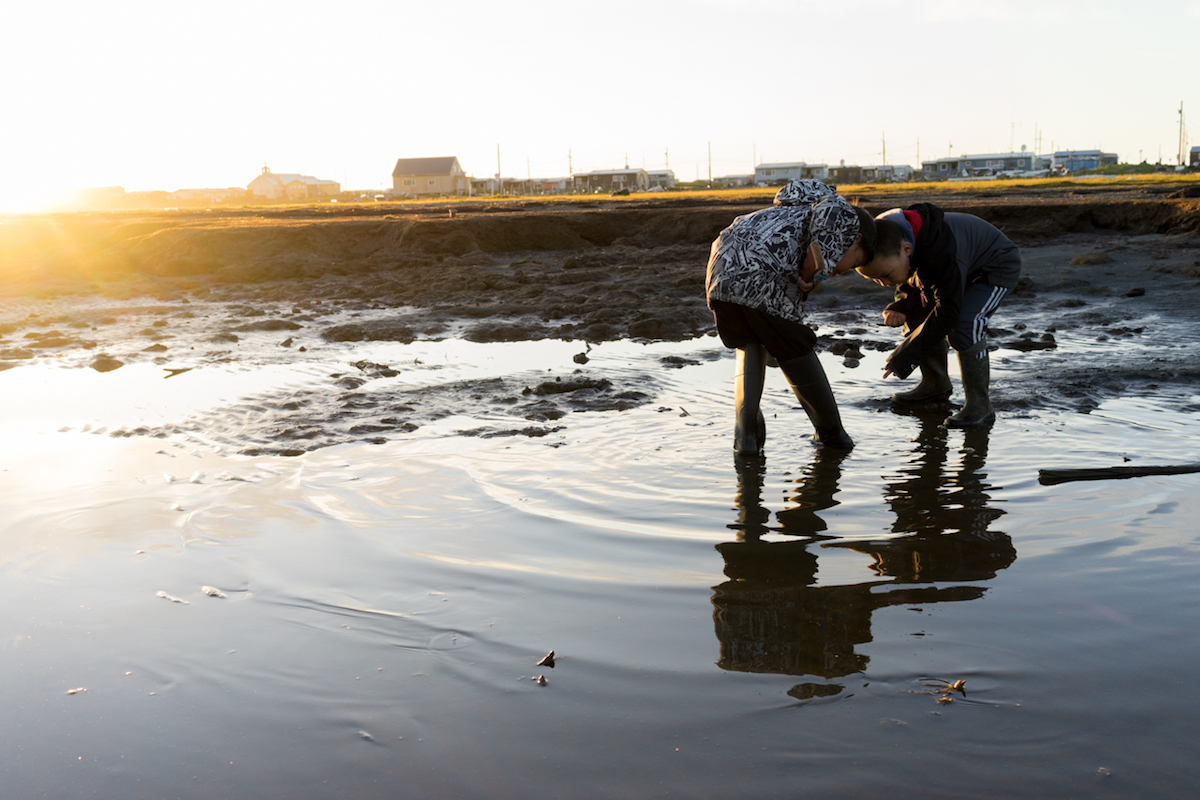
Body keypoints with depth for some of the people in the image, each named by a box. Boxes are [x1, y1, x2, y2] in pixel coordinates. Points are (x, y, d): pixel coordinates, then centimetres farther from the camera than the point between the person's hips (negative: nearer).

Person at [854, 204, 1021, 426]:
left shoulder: (941, 255, -43)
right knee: (918, 313, 4)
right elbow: (909, 282, 3)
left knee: (964, 325, -28)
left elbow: (947, 312, -36)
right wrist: (900, 307, -21)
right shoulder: (891, 250, -18)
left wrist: (905, 358, -34)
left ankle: (980, 405, -18)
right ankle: (935, 384, 19)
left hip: (998, 268, -9)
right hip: (964, 266, 9)